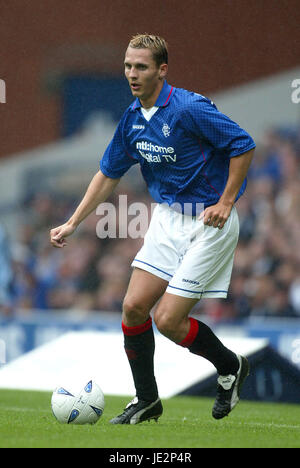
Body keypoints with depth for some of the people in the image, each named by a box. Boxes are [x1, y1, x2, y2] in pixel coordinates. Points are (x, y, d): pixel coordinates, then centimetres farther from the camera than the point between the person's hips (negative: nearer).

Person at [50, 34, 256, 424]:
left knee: (168, 319, -10)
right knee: (134, 306, -2)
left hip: (209, 221, -7)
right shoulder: (132, 118, 4)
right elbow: (108, 174, 15)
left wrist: (226, 202, -16)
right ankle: (146, 400, 15)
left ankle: (230, 366, 17)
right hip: (168, 217, 7)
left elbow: (243, 145, -16)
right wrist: (72, 224, 12)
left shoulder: (190, 109, -20)